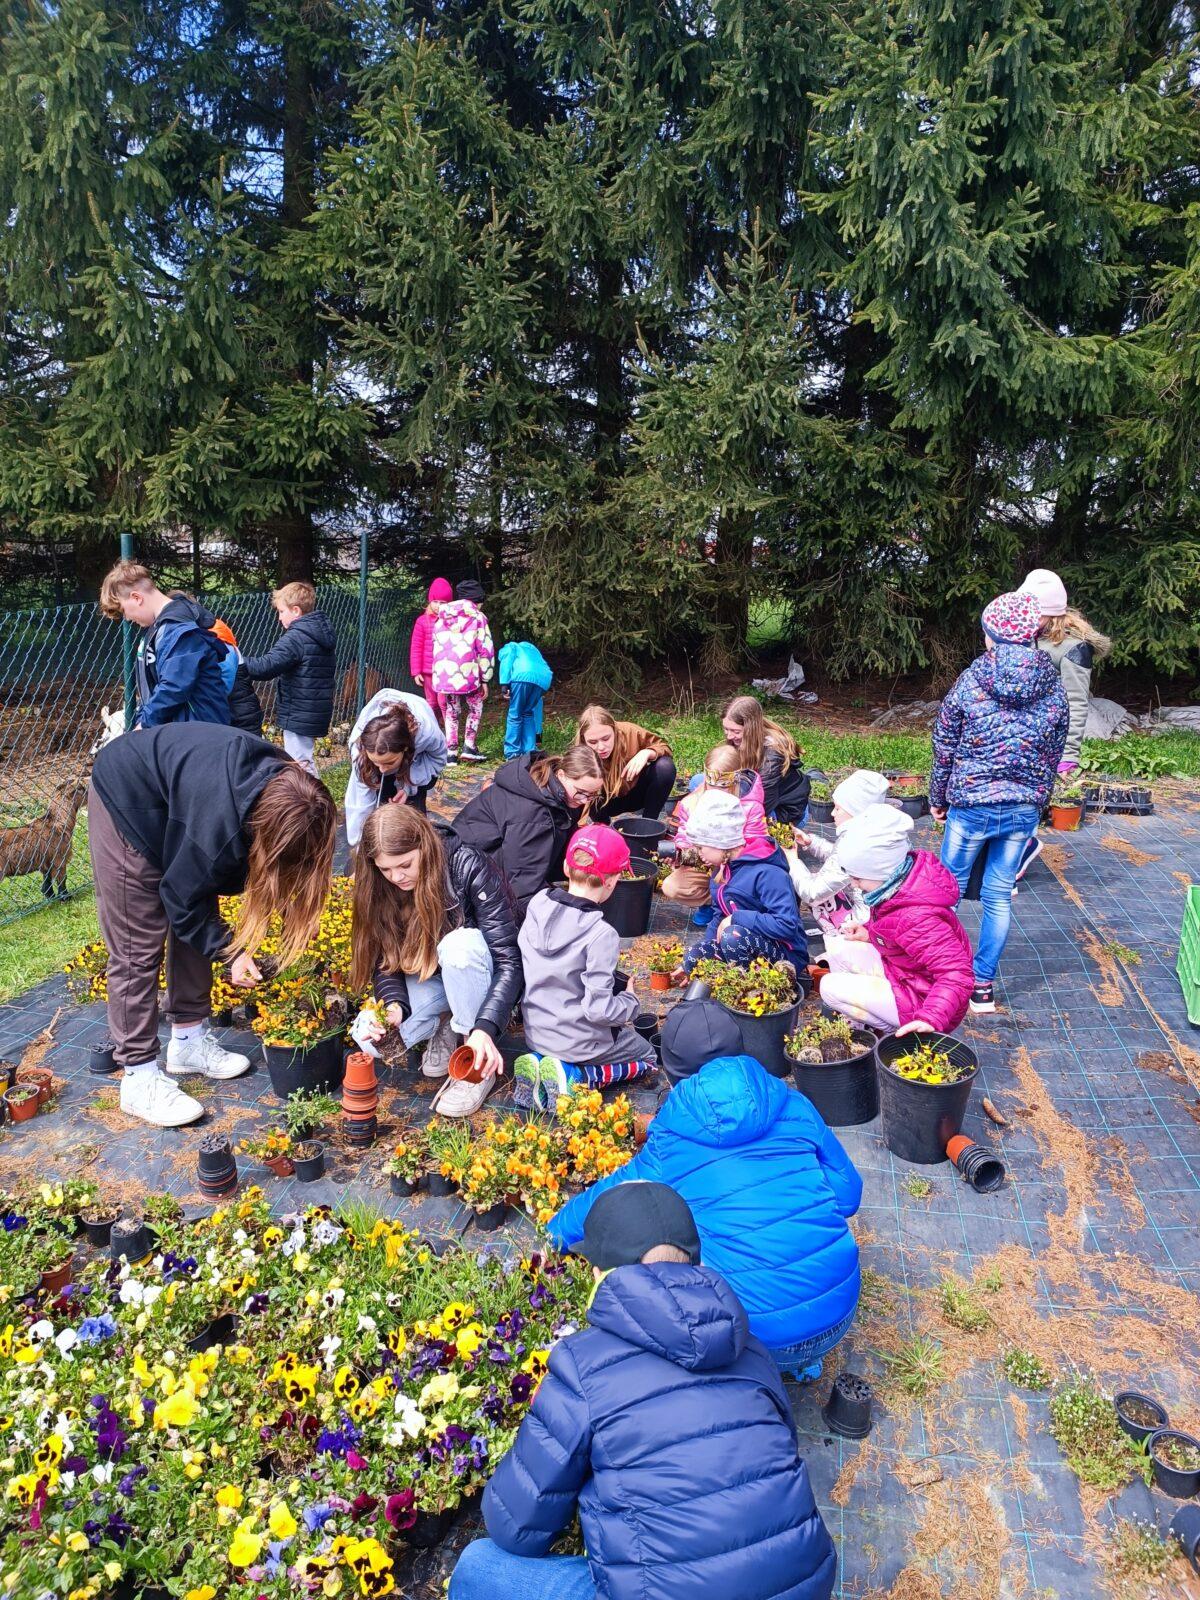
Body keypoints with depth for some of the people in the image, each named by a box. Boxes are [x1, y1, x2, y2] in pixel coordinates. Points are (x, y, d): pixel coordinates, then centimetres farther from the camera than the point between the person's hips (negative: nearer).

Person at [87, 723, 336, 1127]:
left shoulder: (284, 784, -19)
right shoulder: (222, 824, -40)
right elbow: (181, 897, -21)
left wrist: (296, 913, -8)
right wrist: (228, 951, -14)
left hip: (175, 787, 8)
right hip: (127, 798, -8)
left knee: (197, 927, 9)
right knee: (139, 944, -5)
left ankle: (189, 1039, 23)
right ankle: (138, 1078, 3)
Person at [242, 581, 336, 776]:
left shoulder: (296, 637, -17)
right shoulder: (323, 634, 13)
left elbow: (266, 666, -25)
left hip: (298, 715, -10)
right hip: (318, 713, 10)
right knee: (307, 763, 21)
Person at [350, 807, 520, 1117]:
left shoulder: (469, 869, -27)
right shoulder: (380, 887, -14)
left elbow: (508, 959, -29)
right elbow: (384, 959, -10)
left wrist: (485, 1028, -40)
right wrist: (394, 1004, -32)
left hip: (480, 976, -4)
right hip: (425, 977, 4)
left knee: (459, 943, -38)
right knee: (368, 1036, -25)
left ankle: (478, 1063, -22)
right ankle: (445, 1026, 4)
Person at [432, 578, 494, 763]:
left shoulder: (441, 617, 15)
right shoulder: (477, 617, 0)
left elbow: (436, 647, 16)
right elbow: (485, 650, -3)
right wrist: (484, 679, 2)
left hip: (443, 673, 4)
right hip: (467, 674, -4)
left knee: (451, 712, 15)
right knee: (475, 708, 16)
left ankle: (451, 753, 11)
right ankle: (469, 747, 8)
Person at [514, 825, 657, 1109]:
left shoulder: (538, 905, -10)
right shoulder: (602, 935, -28)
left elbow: (524, 967, 3)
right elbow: (598, 1009, -26)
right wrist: (631, 1003, -6)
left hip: (536, 1032, 6)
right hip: (580, 1041, -6)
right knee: (647, 1057, 22)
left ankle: (537, 1063, 8)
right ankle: (574, 1076, -3)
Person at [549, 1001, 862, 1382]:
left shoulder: (666, 1148, 0)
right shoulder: (794, 1107, 2)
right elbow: (848, 1192, 9)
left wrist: (555, 1234, 36)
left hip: (760, 1333, -3)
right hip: (839, 1313, 3)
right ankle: (800, 1360, 24)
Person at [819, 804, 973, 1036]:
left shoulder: (916, 918, -36)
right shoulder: (899, 881, -7)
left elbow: (957, 973, -36)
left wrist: (931, 1019, -46)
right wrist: (869, 933, -2)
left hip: (921, 1001, -9)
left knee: (831, 988, -15)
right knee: (838, 947, 0)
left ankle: (897, 1031, 1)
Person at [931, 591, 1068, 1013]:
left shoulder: (970, 682, -10)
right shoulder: (1053, 689, -1)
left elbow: (944, 749, -4)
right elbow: (1053, 755, 7)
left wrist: (937, 799, 10)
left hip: (971, 805, -3)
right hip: (1024, 808, 3)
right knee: (999, 896, 11)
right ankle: (983, 985, 17)